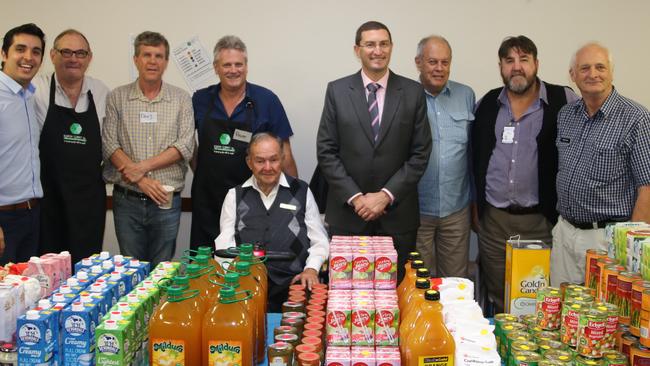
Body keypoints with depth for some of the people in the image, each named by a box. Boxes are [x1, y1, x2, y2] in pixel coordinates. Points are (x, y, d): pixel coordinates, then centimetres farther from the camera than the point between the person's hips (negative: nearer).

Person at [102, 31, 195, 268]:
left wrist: (143, 166, -13)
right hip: (127, 201, 0)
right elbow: (109, 144, -3)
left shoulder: (181, 99, 4)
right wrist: (141, 181, -13)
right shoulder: (117, 98, 4)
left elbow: (185, 147, -5)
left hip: (166, 201, 0)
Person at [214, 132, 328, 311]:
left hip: (293, 285, 0)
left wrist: (312, 269, -5)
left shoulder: (302, 192, 14)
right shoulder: (235, 196, 16)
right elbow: (225, 243, 9)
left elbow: (319, 241, 14)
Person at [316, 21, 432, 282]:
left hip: (397, 214, 0)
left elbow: (420, 153, -1)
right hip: (347, 212, 0)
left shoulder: (413, 92, 1)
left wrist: (386, 195, -9)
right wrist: (354, 197, -10)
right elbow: (326, 151, -1)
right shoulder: (337, 90, 1)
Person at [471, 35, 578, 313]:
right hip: (492, 220, 3)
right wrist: (475, 205, 12)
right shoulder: (486, 105, 7)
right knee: (497, 302, 12)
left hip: (540, 220, -3)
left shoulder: (563, 101, -4)